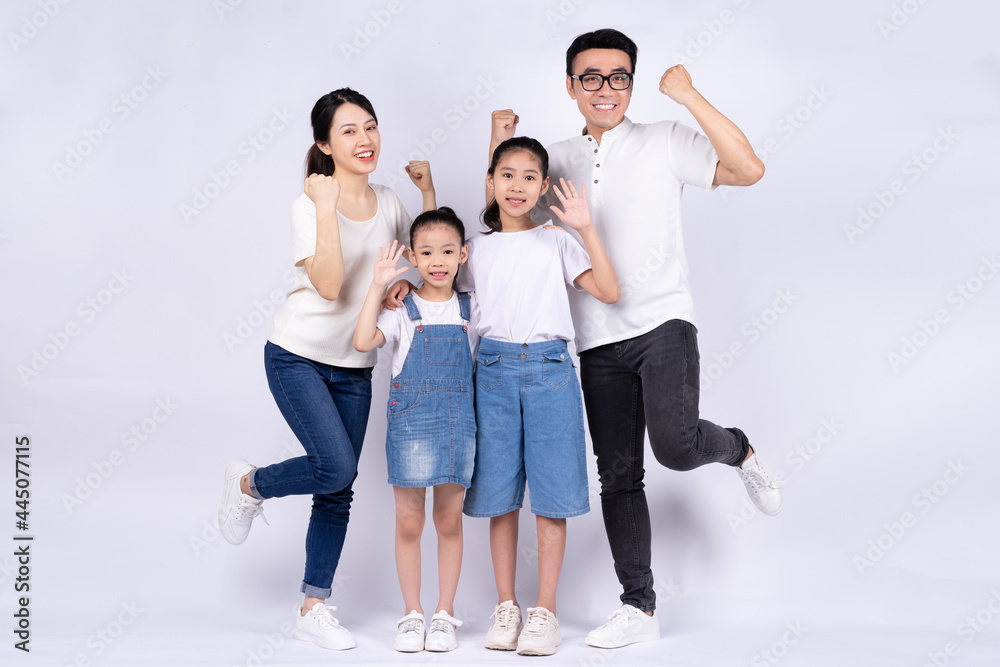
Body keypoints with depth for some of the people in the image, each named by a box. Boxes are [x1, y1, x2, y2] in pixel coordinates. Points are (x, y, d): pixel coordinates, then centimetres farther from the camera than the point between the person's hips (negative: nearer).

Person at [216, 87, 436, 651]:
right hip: (298, 356, -6)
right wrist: (327, 207, -28)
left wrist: (428, 191, 5)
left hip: (354, 366, 6)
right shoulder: (311, 205, -14)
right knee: (335, 468, -20)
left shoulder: (387, 202, 4)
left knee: (339, 489, 6)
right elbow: (330, 285, -25)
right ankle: (249, 484, 12)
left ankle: (314, 609, 17)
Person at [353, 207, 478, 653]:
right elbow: (363, 342, -15)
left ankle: (445, 613, 20)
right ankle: (412, 614, 18)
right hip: (409, 421, -2)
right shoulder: (401, 309, -1)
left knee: (449, 522, 8)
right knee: (408, 524, 4)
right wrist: (378, 285, -17)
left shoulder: (471, 310, 8)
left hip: (458, 423, 2)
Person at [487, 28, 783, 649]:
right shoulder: (557, 160, 14)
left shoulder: (664, 141, 2)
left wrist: (690, 96, -13)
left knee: (674, 444, -26)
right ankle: (640, 608, 17)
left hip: (663, 323, -4)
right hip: (599, 342, 4)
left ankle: (738, 449, 9)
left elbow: (749, 169, -9)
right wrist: (500, 147, 6)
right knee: (618, 475, 6)